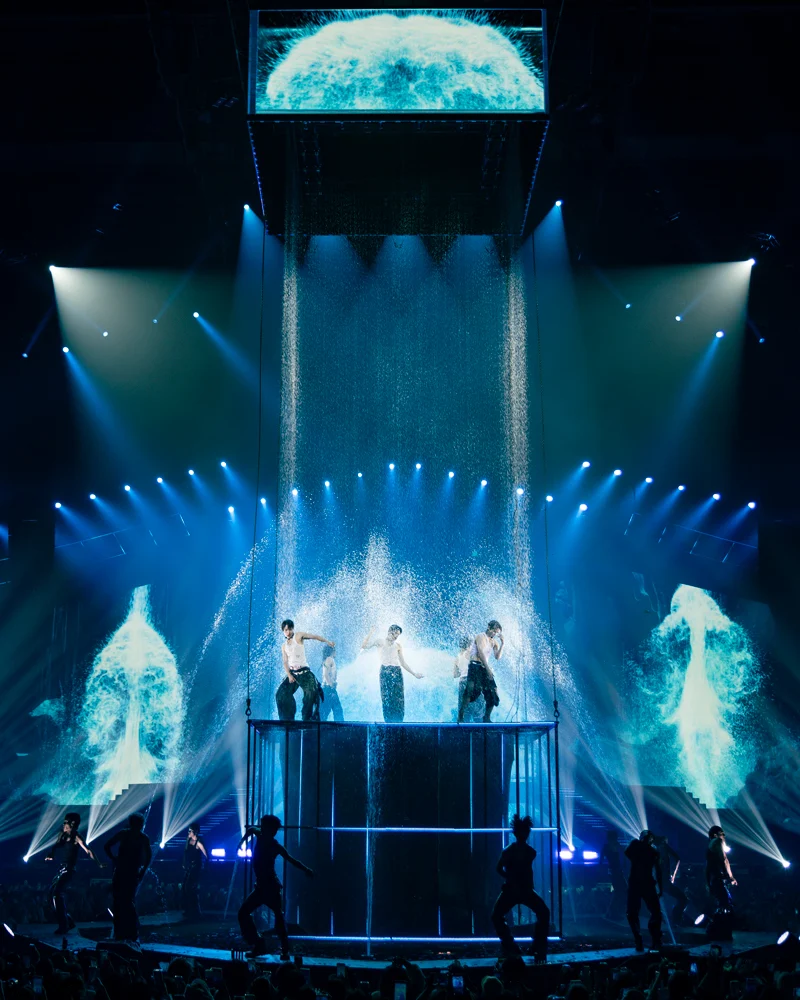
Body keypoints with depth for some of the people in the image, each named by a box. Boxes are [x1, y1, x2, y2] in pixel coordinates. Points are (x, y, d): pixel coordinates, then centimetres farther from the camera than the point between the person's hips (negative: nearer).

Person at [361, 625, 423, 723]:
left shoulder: (398, 645, 14)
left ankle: (398, 724, 0)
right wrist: (370, 633, -9)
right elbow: (364, 646, -3)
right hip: (385, 672, -2)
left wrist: (414, 674, 15)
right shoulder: (380, 642, 8)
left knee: (398, 699, -4)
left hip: (396, 672, 2)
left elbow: (403, 663, 17)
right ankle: (388, 722, -2)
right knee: (386, 699, -5)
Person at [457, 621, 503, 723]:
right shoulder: (481, 636, -3)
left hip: (485, 668, 8)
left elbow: (497, 657, 7)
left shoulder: (494, 642, 18)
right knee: (471, 691, -18)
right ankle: (460, 716, -16)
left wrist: (502, 643, 0)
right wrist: (488, 669, -19)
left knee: (493, 694, 1)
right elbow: (481, 653, -14)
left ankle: (487, 718, 9)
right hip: (475, 667, -8)